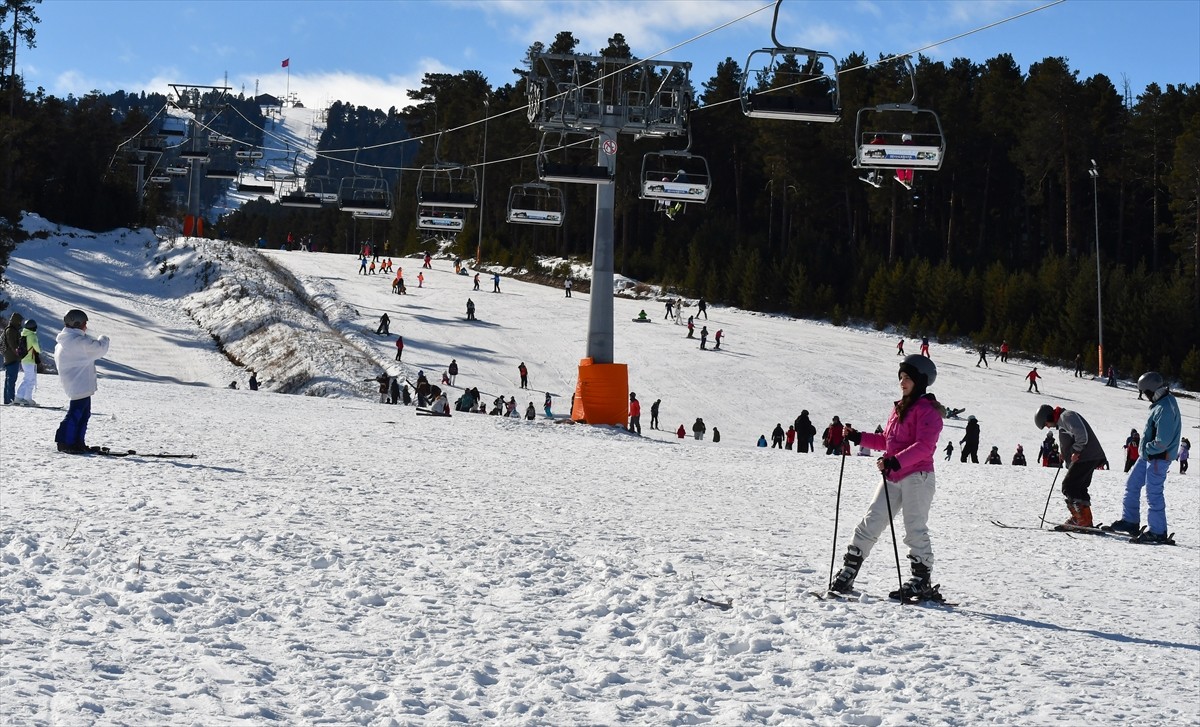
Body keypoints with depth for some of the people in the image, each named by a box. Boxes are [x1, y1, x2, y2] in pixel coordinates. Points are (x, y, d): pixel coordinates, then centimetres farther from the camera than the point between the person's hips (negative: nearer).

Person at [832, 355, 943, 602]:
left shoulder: (927, 410, -8)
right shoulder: (899, 408, 19)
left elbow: (924, 446, -20)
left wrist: (896, 461, -30)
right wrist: (859, 438, 15)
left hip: (917, 476, -8)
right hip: (892, 478, 8)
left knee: (915, 530, -7)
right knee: (870, 524, 4)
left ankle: (922, 582, 0)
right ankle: (847, 574, 6)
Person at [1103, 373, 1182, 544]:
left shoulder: (1164, 408, -24)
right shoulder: (1165, 400, 8)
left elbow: (1163, 441, -28)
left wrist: (1147, 449, -13)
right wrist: (1145, 449, 12)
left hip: (1158, 457, -11)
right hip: (1149, 454, 11)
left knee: (1153, 493, -5)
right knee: (1132, 484, 16)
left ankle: (1157, 532, 2)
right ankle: (1129, 521, 25)